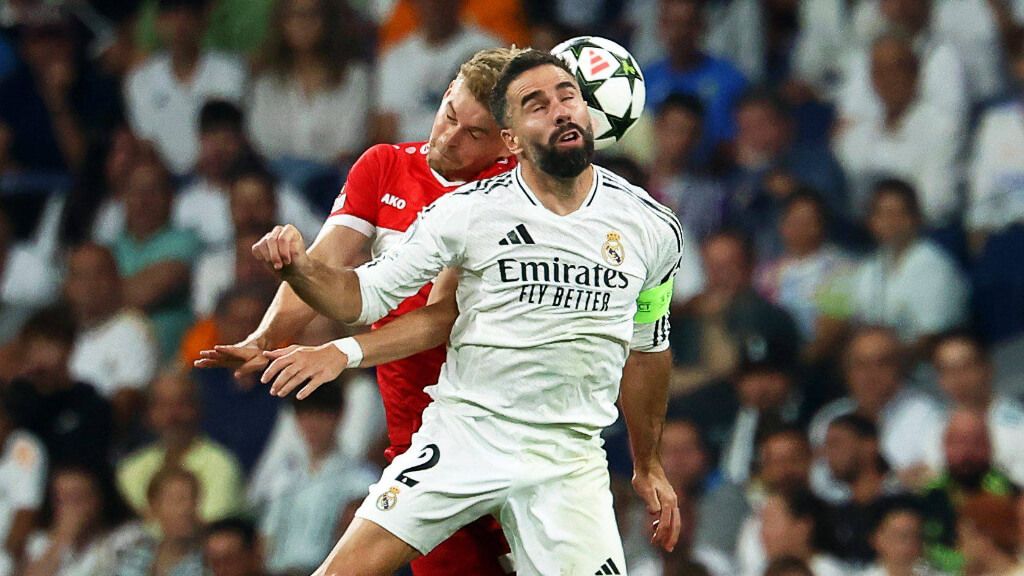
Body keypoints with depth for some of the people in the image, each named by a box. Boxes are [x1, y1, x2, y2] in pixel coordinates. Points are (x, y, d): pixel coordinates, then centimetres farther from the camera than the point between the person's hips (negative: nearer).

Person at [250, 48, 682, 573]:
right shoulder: (468, 212, -5)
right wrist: (299, 268, -22)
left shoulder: (653, 229, 2)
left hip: (568, 461, 2)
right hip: (463, 434, -2)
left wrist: (648, 465, 25)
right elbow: (365, 296, -1)